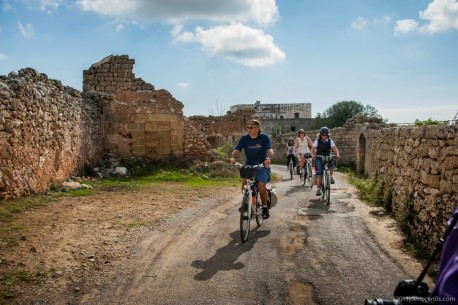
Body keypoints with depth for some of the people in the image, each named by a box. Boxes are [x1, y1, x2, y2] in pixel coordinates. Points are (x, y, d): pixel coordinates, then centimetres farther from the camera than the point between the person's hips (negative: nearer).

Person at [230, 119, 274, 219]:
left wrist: (268, 158, -46)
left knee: (261, 186, -21)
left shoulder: (264, 138, -9)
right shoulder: (244, 139, -3)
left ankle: (265, 207, 3)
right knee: (245, 183, -23)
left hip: (262, 166, -2)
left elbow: (270, 150, -23)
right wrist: (232, 157, -37)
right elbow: (236, 150, -14)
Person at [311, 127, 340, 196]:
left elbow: (335, 148, -11)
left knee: (331, 166, -30)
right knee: (319, 173, -13)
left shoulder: (330, 141, -3)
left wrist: (337, 154, -31)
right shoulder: (317, 141, -6)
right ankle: (318, 189, -7)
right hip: (319, 158, -1)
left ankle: (330, 177, -1)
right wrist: (313, 155, -33)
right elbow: (313, 149, -12)